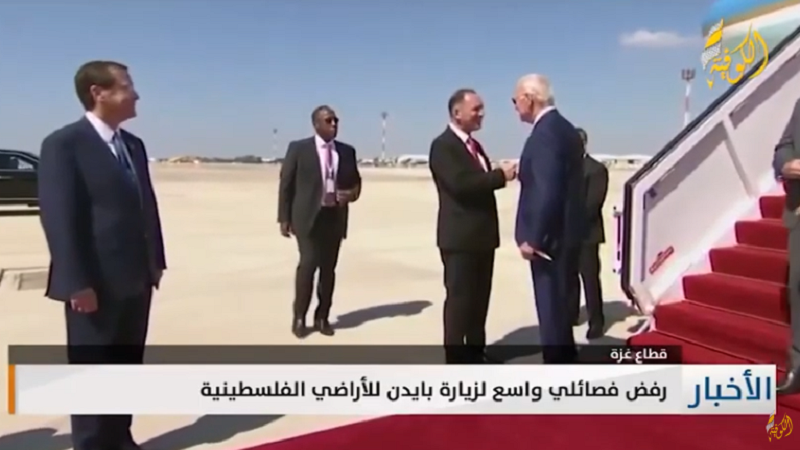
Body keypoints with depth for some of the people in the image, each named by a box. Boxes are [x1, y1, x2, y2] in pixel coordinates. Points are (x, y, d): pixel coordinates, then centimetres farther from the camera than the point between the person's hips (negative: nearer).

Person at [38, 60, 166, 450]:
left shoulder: (133, 145, 12)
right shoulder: (63, 144, -10)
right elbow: (58, 218, -15)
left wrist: (155, 261, 10)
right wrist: (77, 283, -19)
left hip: (136, 279, 7)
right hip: (96, 284, -7)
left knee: (127, 367, 17)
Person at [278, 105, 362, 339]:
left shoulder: (347, 151, 10)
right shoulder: (298, 148, 0)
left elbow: (355, 181, 18)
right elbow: (285, 184, 0)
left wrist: (352, 193, -6)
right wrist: (284, 217, -5)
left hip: (335, 217, 4)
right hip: (308, 216, -4)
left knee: (329, 267, 5)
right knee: (308, 262, -11)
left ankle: (322, 317, 16)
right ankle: (299, 317, 4)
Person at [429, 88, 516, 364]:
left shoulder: (474, 145, 18)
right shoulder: (443, 146, -11)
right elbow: (460, 184, -24)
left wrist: (500, 177, 4)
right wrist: (500, 175, -20)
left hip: (482, 235, 9)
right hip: (460, 237, -9)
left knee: (479, 297, 14)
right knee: (459, 297, -2)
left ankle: (476, 352, 25)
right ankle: (456, 358, 8)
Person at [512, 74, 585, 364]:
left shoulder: (544, 134, -19)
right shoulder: (563, 128, 13)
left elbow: (547, 192, -25)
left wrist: (532, 238, -20)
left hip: (549, 235, -11)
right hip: (563, 230, 11)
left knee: (550, 304, -2)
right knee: (558, 301, 20)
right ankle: (564, 360, 33)